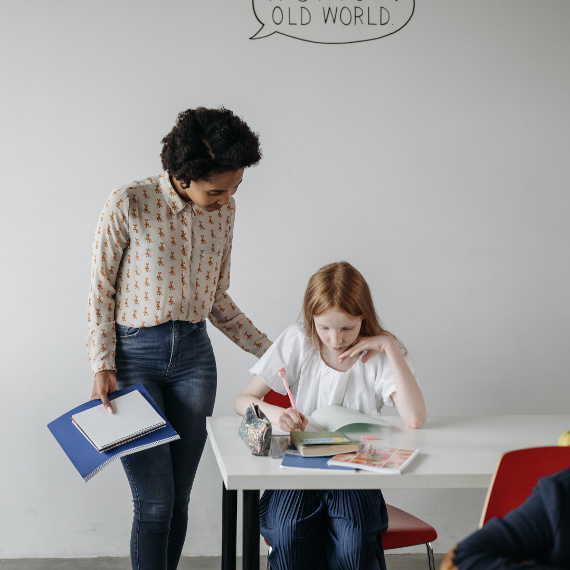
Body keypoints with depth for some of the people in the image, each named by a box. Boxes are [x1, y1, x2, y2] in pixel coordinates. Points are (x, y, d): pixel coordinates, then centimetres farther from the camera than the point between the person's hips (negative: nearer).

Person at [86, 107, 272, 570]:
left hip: (194, 354, 4)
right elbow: (101, 290, -4)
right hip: (134, 353, -4)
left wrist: (269, 351, 9)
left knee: (178, 499, 7)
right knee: (155, 500, -7)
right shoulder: (129, 204, -11)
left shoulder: (224, 210, 4)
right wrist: (103, 365, -11)